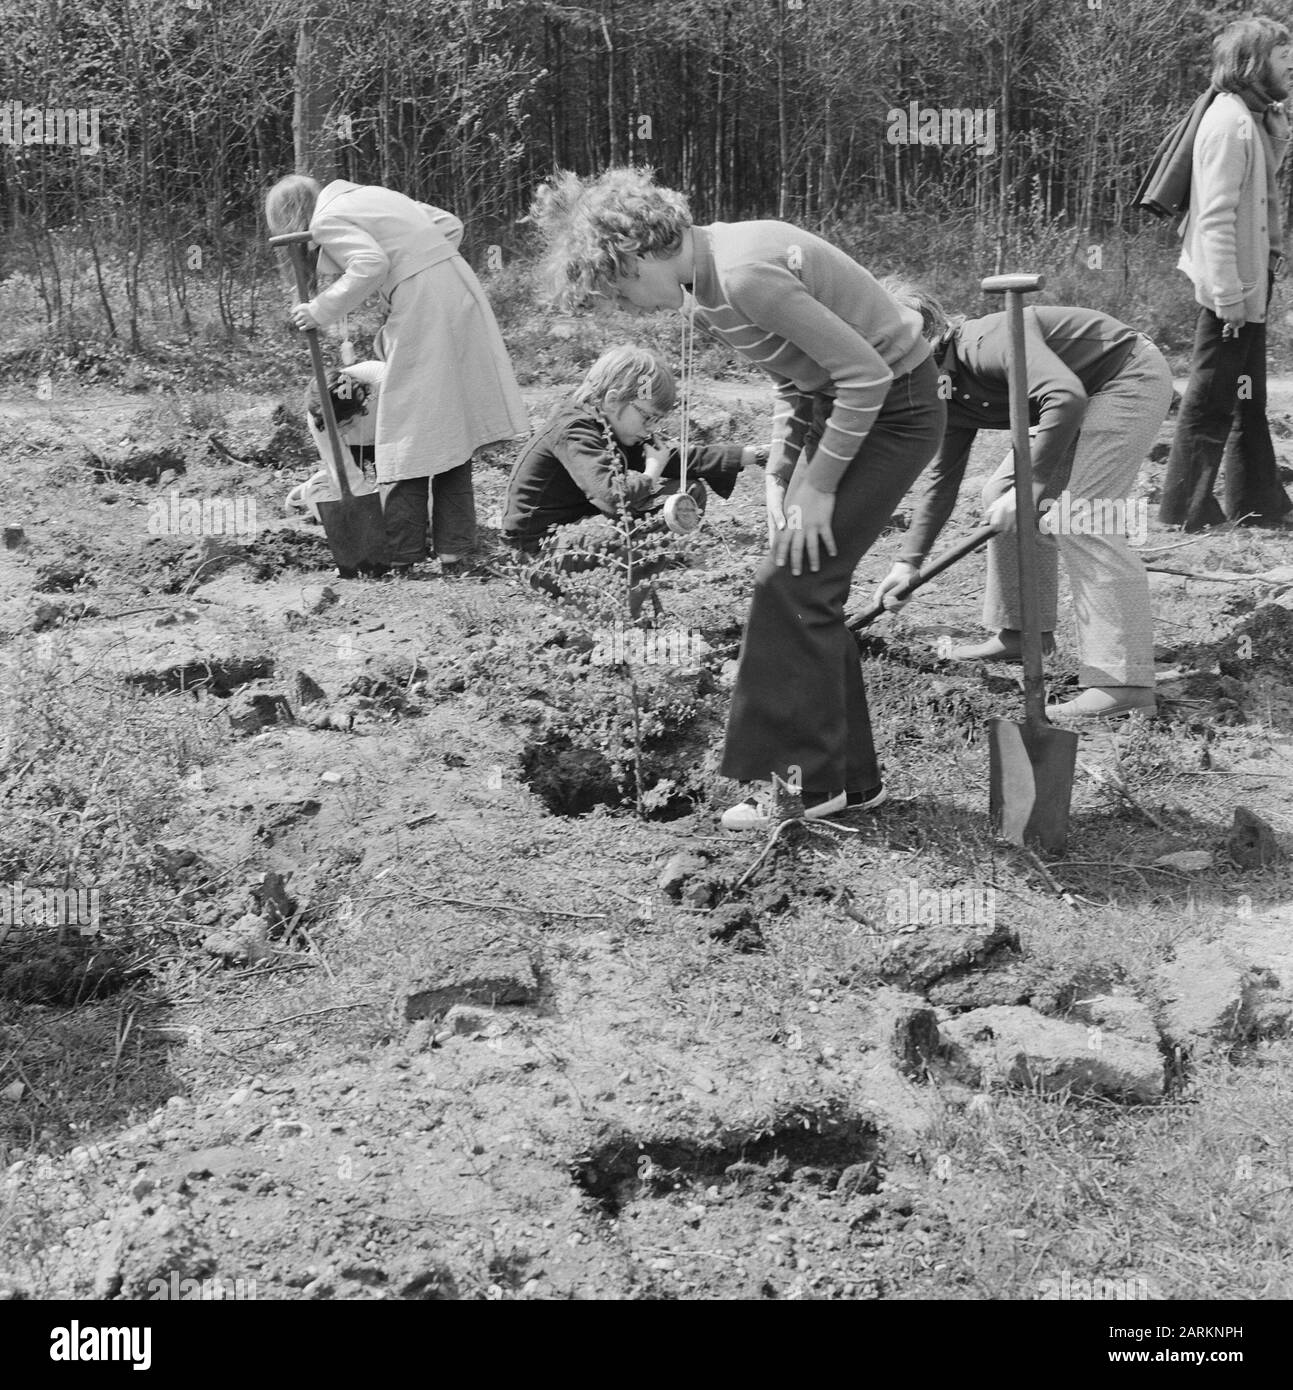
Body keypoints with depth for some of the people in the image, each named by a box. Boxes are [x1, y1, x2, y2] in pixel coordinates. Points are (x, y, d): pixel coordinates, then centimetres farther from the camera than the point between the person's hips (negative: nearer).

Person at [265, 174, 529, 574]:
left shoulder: (326, 220, -1)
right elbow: (450, 225, 20)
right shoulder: (372, 196, 23)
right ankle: (456, 555, 14)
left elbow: (370, 265, -19)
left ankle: (400, 559, 3)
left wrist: (320, 311, -12)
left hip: (422, 312, -8)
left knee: (407, 436, -1)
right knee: (452, 431, 11)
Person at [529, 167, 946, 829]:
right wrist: (784, 465, 5)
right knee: (808, 589, 8)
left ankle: (808, 779, 0)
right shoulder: (704, 283, 3)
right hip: (831, 402, 9)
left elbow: (865, 375, -26)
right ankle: (850, 778, 17)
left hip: (892, 409, -9)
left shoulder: (745, 276, -28)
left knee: (790, 583, -10)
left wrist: (819, 487, -19)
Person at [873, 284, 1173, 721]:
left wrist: (1029, 487, -36)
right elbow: (942, 480, 10)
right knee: (1001, 494, 10)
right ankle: (1022, 630, 21)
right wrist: (909, 562, 6)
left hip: (1132, 378, -10)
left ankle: (1124, 680, -23)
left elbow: (1066, 396, -39)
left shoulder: (986, 341, -28)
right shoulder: (952, 396, 3)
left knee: (1079, 518, -20)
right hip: (1089, 394, 10)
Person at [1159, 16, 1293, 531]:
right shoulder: (1229, 121, -17)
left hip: (1250, 282, 10)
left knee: (1248, 397, 15)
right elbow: (1216, 215, -23)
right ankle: (1185, 507, 7)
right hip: (1231, 285, -10)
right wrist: (1228, 294, -24)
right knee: (1212, 397, -2)